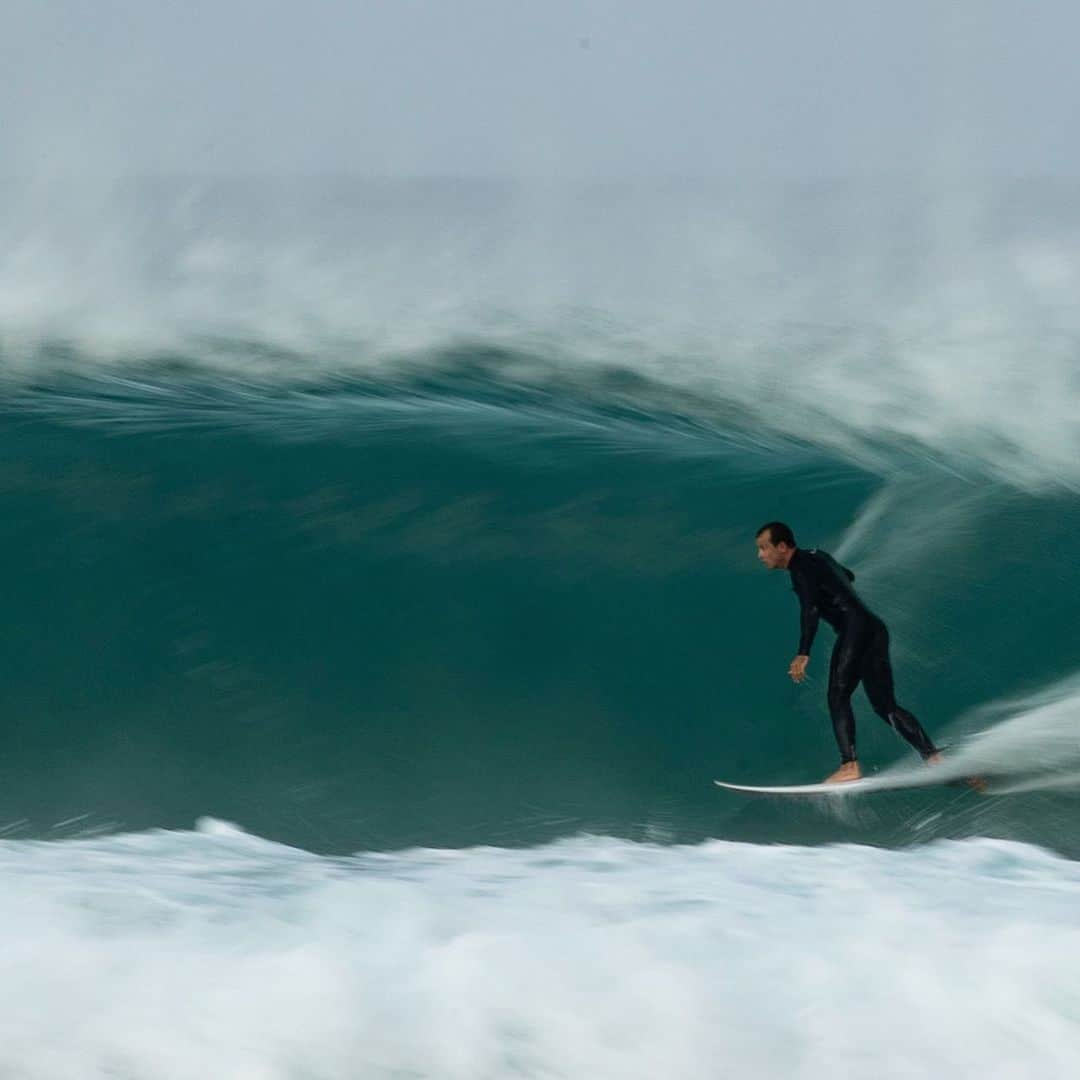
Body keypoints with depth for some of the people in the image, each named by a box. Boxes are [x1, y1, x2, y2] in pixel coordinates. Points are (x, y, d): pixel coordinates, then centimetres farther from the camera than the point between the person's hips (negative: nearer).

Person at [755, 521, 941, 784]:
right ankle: (933, 757, -2)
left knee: (838, 695, -13)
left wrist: (803, 654, -31)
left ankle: (850, 765, -24)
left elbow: (810, 609, -22)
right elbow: (847, 575, 43)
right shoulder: (815, 556, 23)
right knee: (885, 705, 5)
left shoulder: (800, 567, -5)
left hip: (856, 628, -9)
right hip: (875, 629, 9)